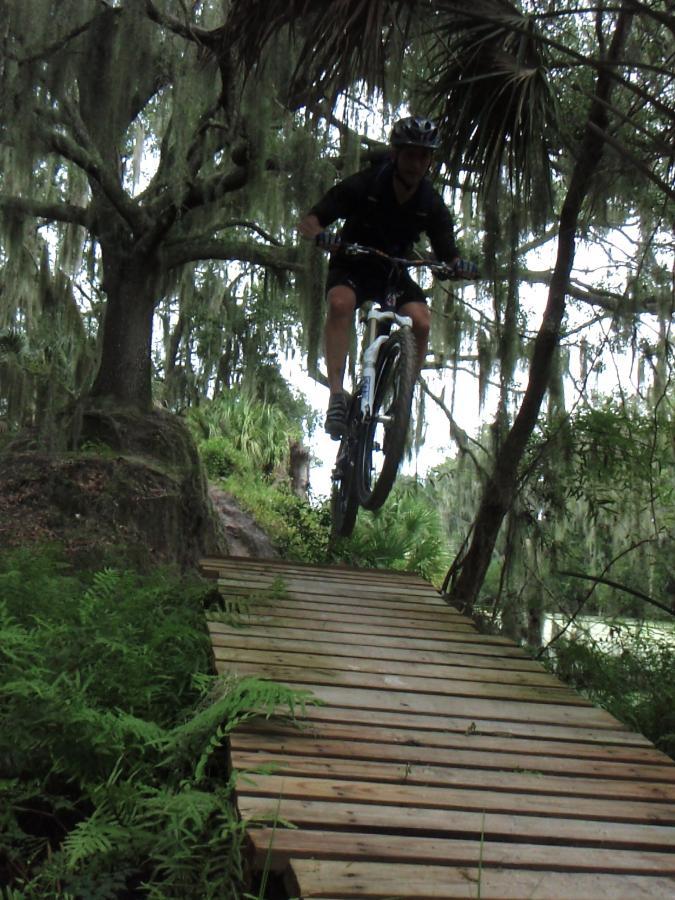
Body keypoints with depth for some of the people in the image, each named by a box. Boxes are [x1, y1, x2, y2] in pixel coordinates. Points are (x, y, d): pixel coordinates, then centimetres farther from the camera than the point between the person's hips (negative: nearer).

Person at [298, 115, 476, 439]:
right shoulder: (362, 186, -17)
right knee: (340, 303, -36)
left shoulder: (431, 205, -9)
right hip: (351, 267, -2)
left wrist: (457, 265, -32)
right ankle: (337, 394, -36)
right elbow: (309, 221, -16)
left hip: (394, 272, 2)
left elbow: (447, 256, -7)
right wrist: (321, 235, -41)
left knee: (420, 321, -27)